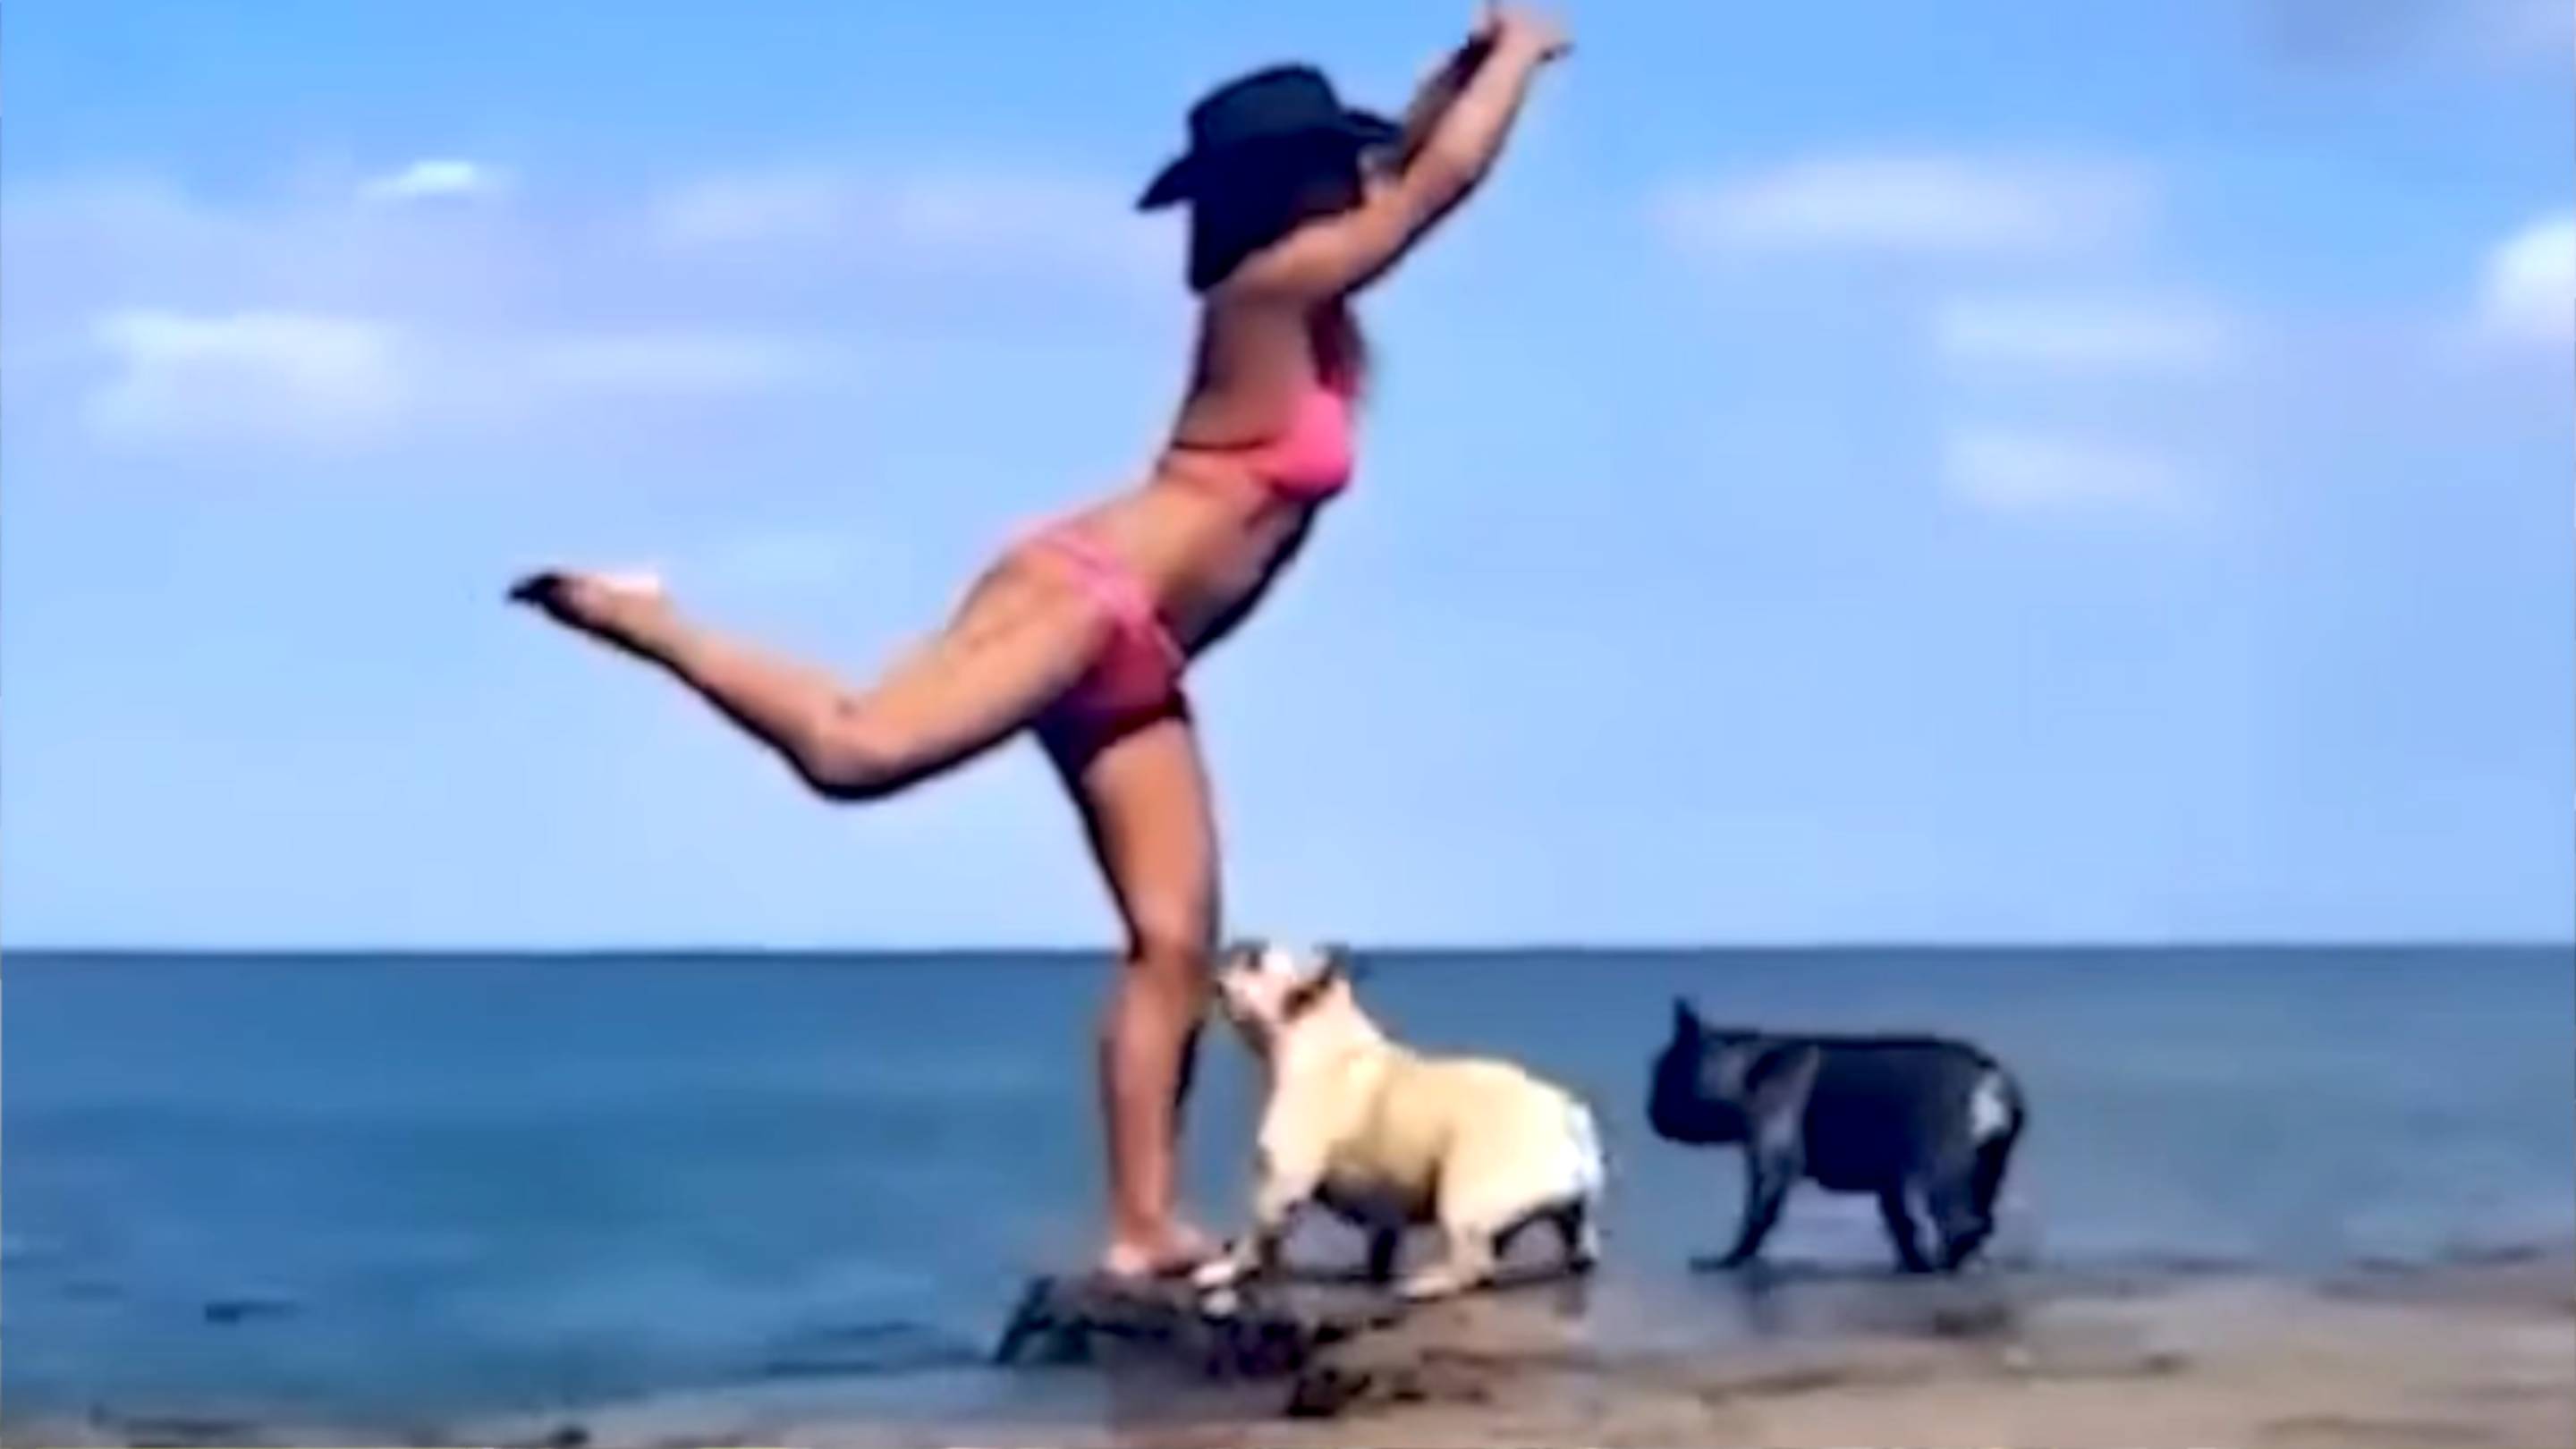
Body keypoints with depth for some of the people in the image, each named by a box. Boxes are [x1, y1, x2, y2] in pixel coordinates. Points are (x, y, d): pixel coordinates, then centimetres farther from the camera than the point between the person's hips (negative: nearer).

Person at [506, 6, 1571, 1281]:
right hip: (1078, 597, -9)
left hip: (1133, 667, 9)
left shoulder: (1309, 312, 17)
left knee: (1176, 941, 2)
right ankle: (629, 614, -10)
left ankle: (1143, 1228, 2)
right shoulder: (1271, 290, -7)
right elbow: (1444, 180, -11)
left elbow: (1407, 167, 33)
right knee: (853, 750, -28)